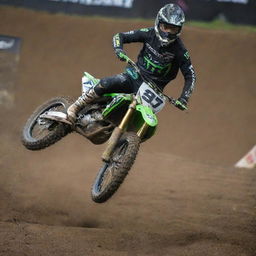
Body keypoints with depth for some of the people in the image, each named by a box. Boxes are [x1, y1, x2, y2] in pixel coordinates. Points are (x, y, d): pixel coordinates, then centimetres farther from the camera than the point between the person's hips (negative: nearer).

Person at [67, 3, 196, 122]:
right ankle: (76, 106, -12)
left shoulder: (179, 50, -11)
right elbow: (119, 36, -2)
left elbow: (190, 75, -5)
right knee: (105, 83, -28)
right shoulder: (150, 34, -6)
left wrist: (184, 98, -19)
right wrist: (118, 49, -25)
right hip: (135, 75, 1)